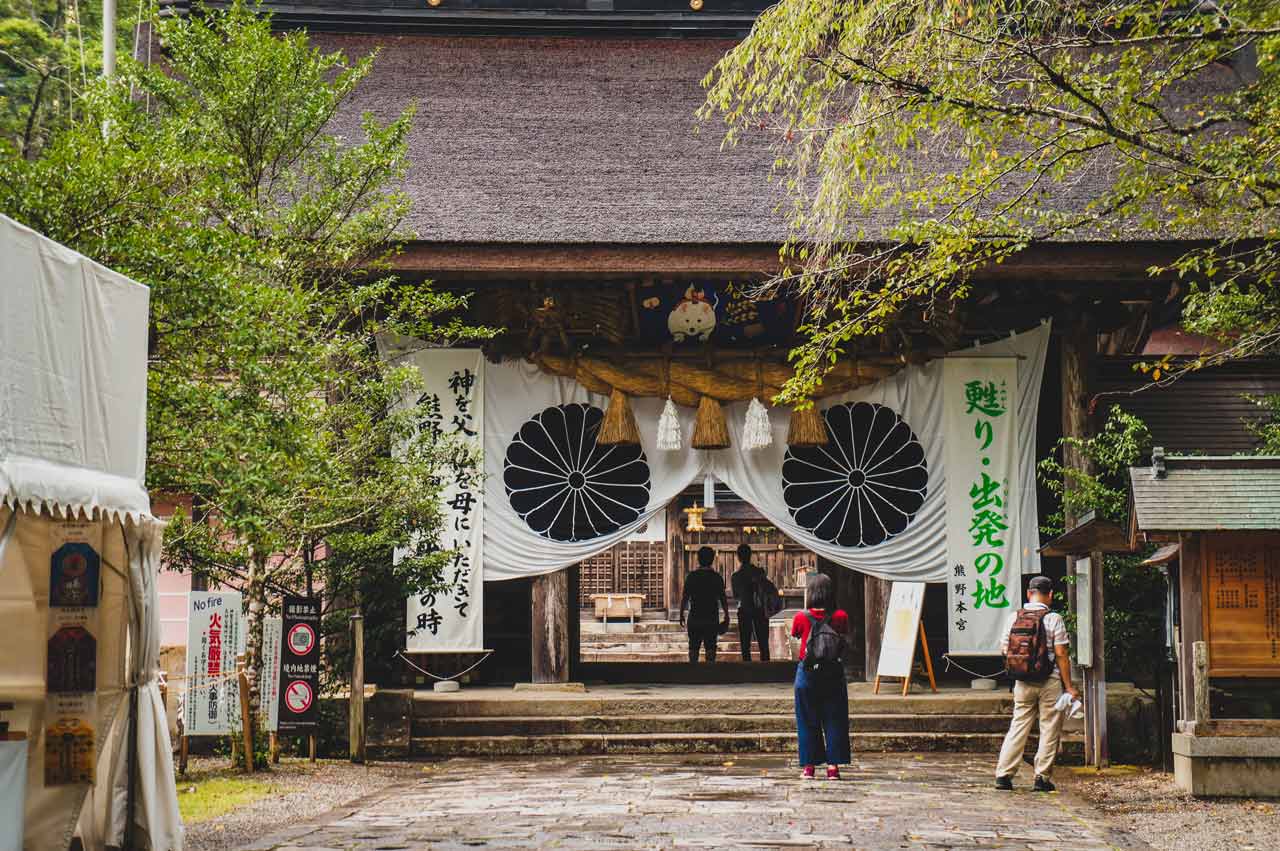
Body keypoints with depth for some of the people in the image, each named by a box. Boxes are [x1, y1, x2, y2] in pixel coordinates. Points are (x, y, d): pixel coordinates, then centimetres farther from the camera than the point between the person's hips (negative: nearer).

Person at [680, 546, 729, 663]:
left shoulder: (692, 576, -3)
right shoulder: (717, 577, -2)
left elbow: (685, 597, -2)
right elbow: (723, 598, -1)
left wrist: (681, 614, 7)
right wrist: (726, 616, 7)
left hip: (694, 617, 0)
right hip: (712, 618, 0)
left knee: (693, 647, 10)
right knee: (710, 647, 3)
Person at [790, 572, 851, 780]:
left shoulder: (802, 617, -8)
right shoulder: (840, 617, -6)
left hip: (807, 674, 0)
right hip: (833, 674, 0)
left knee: (808, 721, 9)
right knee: (834, 720, 7)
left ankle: (809, 766, 9)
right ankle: (833, 766, 3)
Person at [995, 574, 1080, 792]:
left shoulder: (1014, 617, 1)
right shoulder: (1053, 619, -9)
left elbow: (1004, 649, 7)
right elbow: (1061, 655, -10)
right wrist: (1069, 687, -6)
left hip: (1023, 683, 4)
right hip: (1050, 682, -4)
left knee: (1018, 726, 10)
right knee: (1049, 730, 6)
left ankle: (1003, 774, 7)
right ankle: (1042, 777, 6)